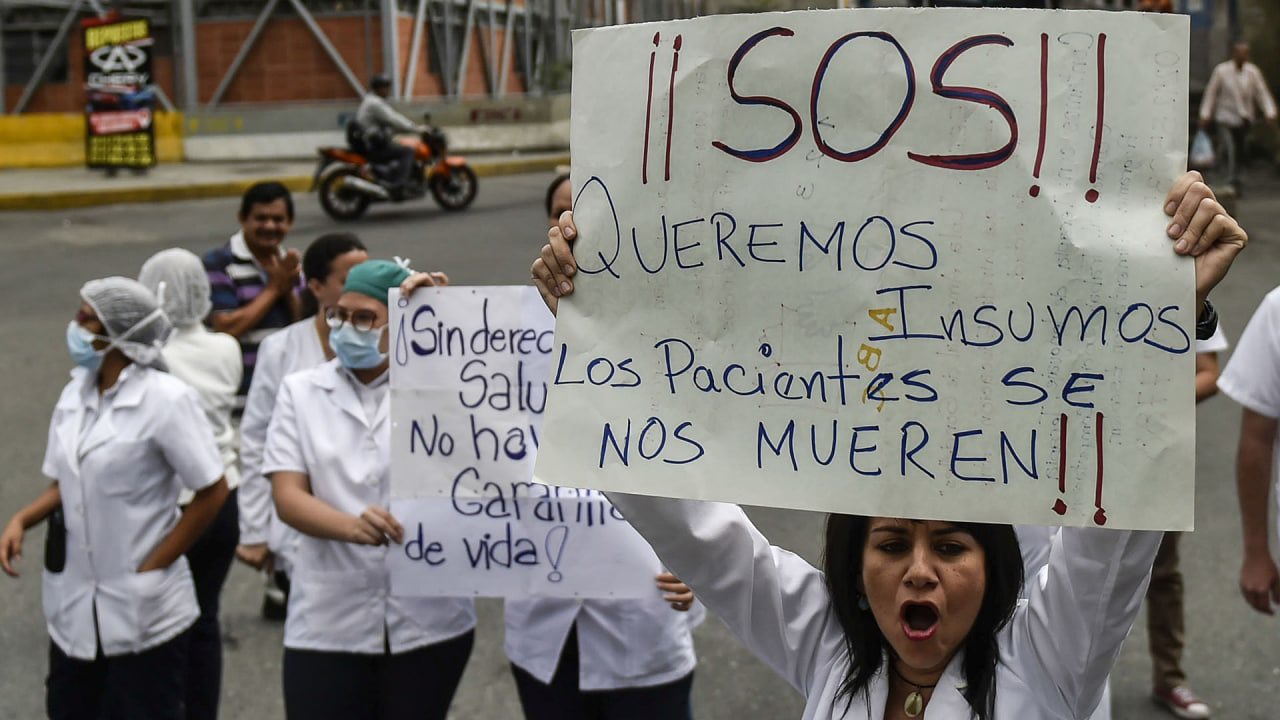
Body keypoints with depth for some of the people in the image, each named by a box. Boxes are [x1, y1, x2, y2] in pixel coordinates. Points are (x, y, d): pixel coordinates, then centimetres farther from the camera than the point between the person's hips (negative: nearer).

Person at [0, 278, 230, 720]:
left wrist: (151, 570, -12)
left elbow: (212, 492, -14)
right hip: (73, 605, 6)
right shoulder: (76, 392, 5)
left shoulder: (166, 399, -16)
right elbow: (67, 483, 15)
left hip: (144, 610, -6)